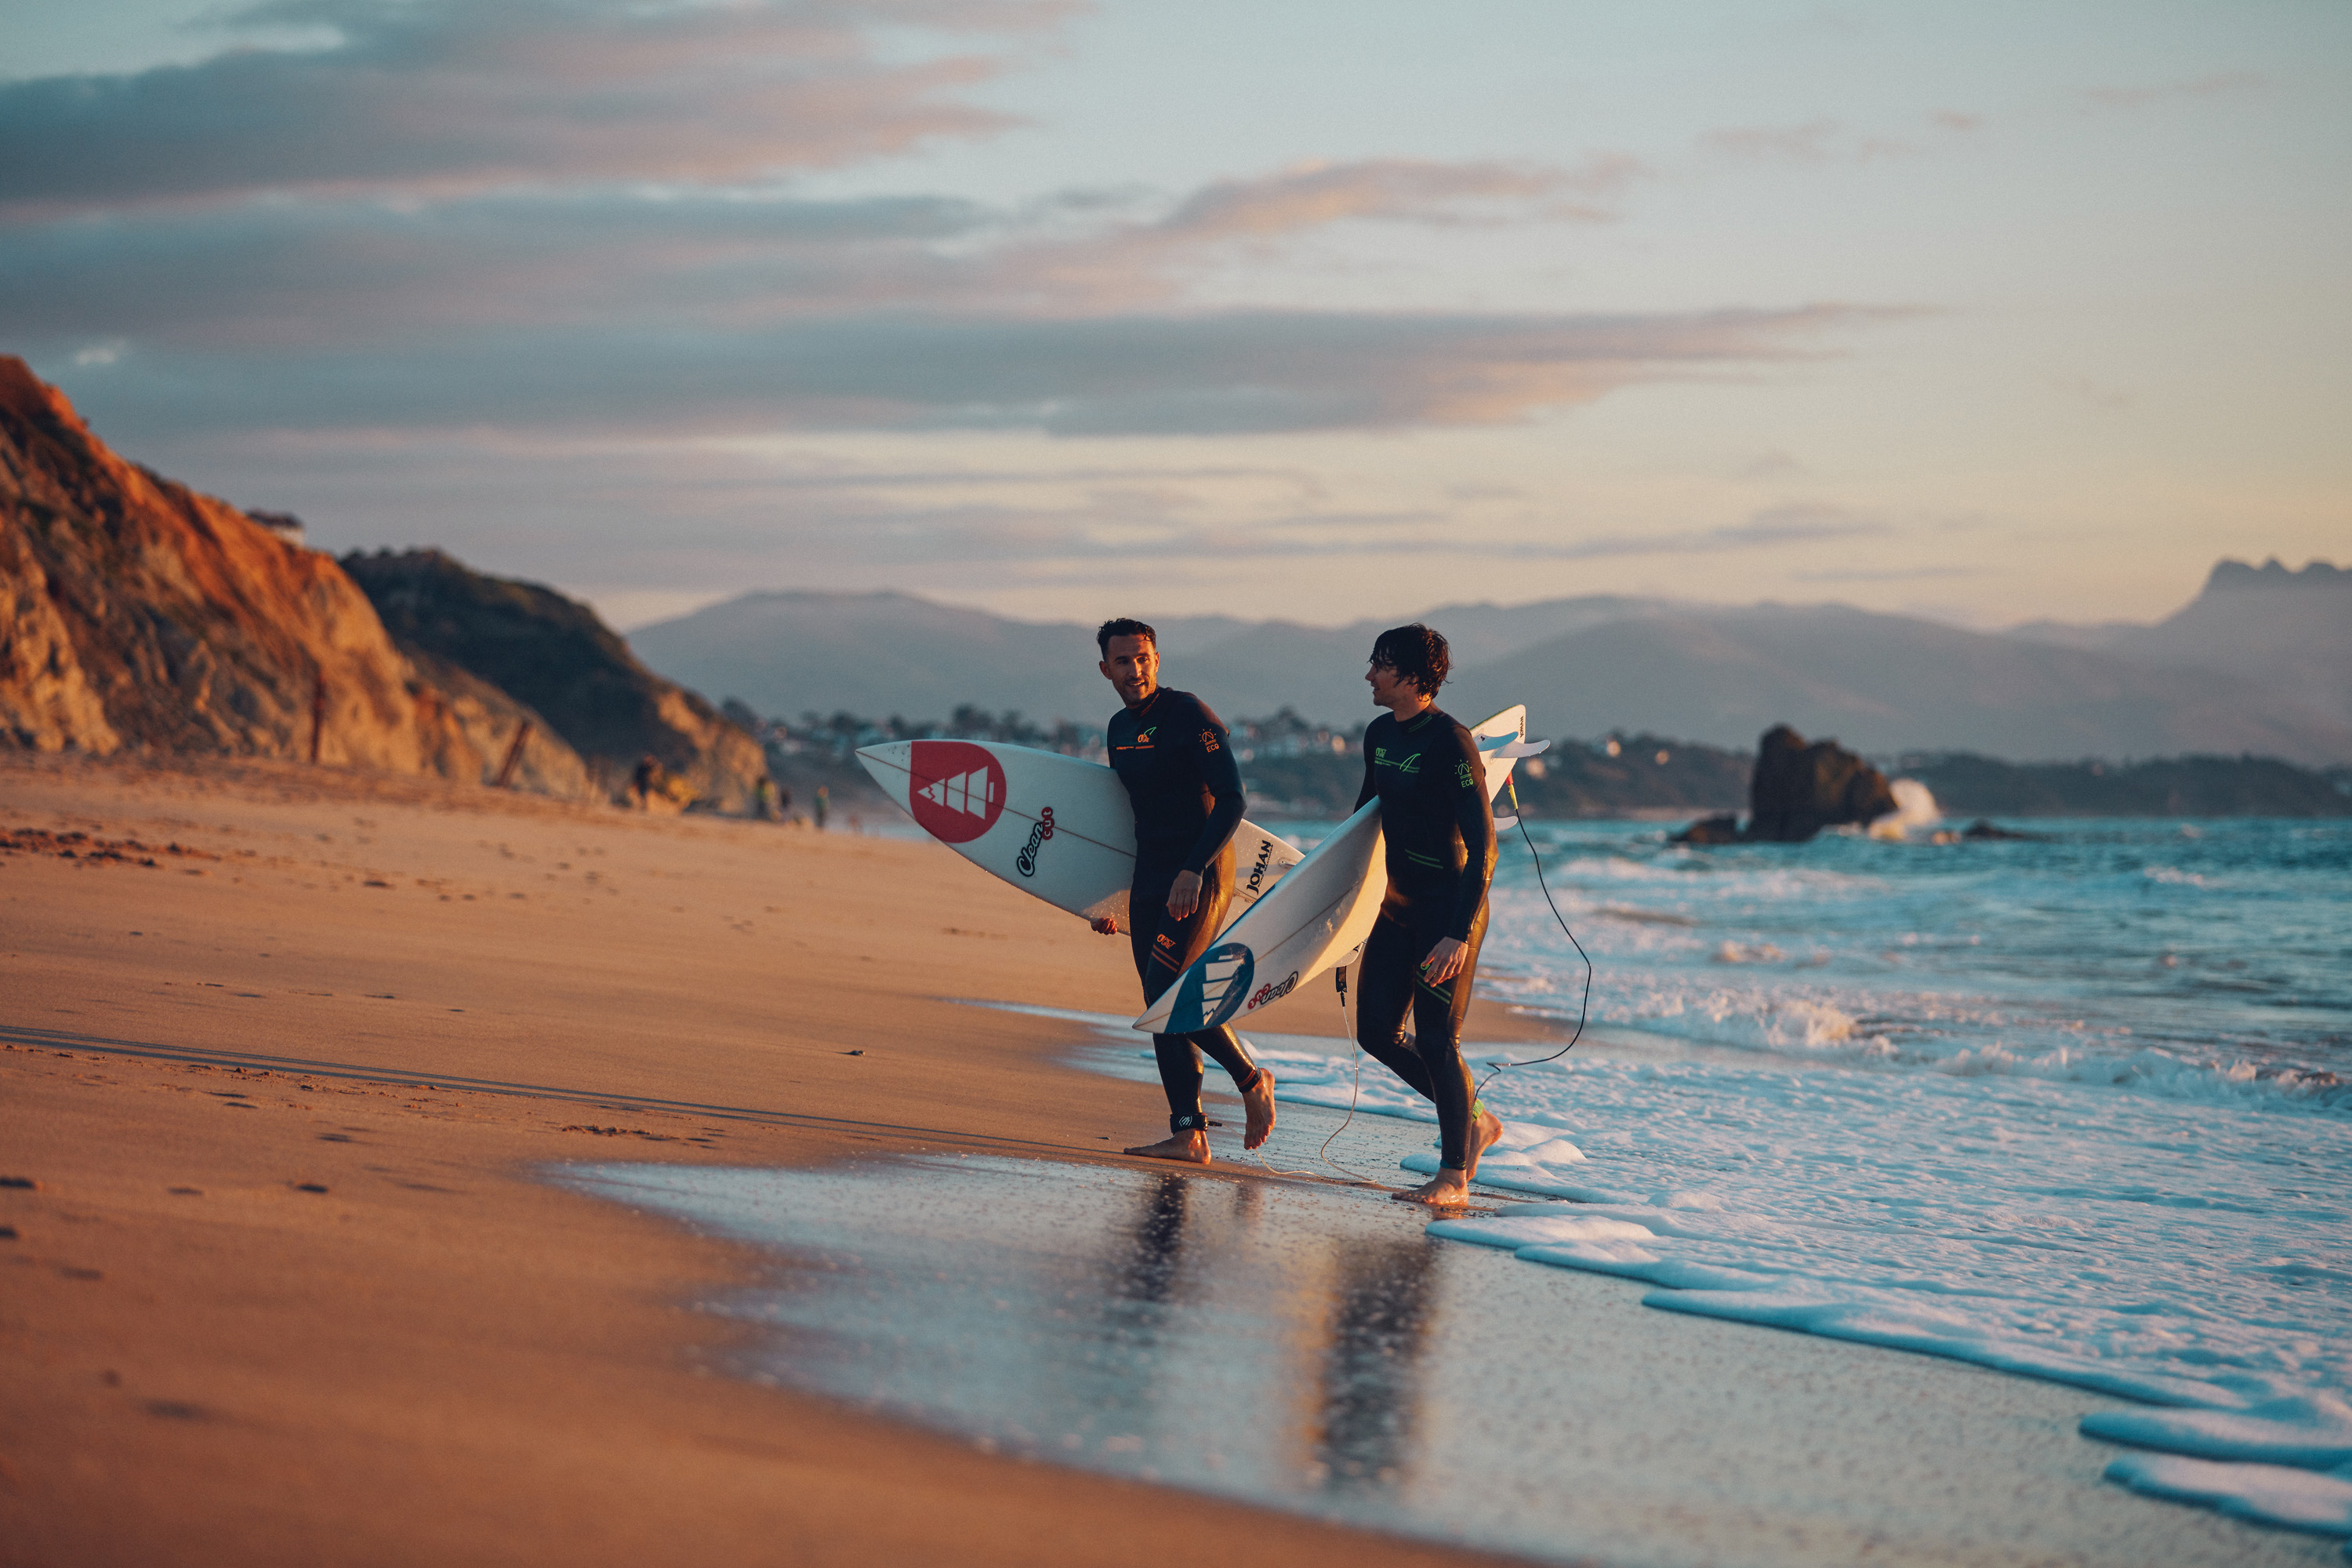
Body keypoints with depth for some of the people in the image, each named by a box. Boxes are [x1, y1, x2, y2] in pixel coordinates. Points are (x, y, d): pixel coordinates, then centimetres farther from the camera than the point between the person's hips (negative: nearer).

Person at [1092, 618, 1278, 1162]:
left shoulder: (1190, 715, -10)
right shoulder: (1121, 728, 14)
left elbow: (1231, 800, -15)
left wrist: (1193, 871, -23)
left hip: (1201, 875, -8)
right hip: (1150, 880, 8)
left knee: (1167, 988, -17)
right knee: (1162, 1007, 2)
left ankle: (1251, 1080, 3)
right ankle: (1188, 1134, 3)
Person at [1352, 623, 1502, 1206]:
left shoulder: (1450, 743, -19)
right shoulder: (1379, 735, 6)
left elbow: (1482, 845, -21)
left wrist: (1461, 933, -26)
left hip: (1449, 907, -8)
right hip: (1399, 902, 8)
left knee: (1436, 1040, -7)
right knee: (1376, 1030, 6)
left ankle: (1454, 1175, 4)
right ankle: (1473, 1121, 23)